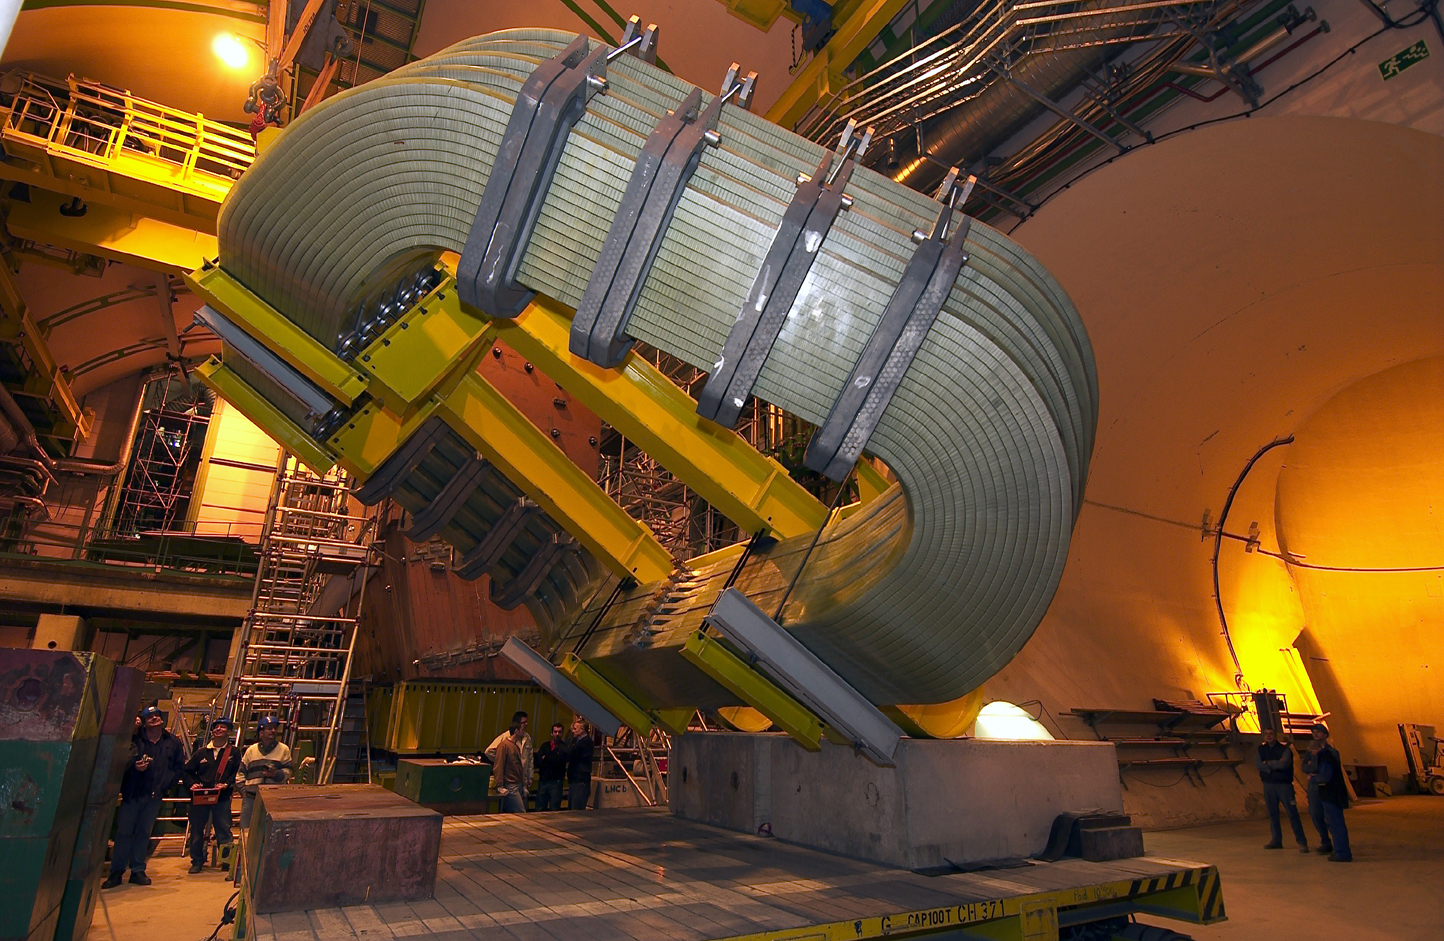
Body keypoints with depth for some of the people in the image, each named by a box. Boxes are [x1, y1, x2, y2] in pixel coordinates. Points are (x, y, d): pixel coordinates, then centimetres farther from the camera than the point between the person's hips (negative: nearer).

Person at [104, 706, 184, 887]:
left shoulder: (173, 743, 6)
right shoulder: (134, 739, -3)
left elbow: (178, 767, 9)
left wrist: (165, 784, -3)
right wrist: (134, 767, -22)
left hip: (155, 794, 2)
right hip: (132, 792, -2)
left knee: (144, 832, 8)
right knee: (124, 831, 0)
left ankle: (138, 871, 16)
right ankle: (116, 872, 10)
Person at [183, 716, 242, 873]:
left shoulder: (234, 752, 5)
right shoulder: (201, 752, 11)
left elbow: (238, 773, 1)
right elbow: (188, 770, 15)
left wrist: (227, 784, -15)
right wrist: (192, 783, -3)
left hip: (222, 797, -2)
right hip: (199, 796, 3)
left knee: (224, 829, -4)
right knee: (196, 829, 8)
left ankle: (226, 860, 5)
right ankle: (197, 861, 22)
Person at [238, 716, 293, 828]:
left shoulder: (284, 749, 6)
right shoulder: (251, 750, 13)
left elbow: (287, 771, 3)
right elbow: (241, 773, 17)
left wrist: (275, 774, -17)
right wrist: (243, 791, 5)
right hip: (251, 797, 2)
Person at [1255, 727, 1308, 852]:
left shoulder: (1285, 749, -2)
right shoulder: (1260, 749, 10)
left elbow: (1283, 764, -18)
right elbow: (1258, 764, -4)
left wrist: (1268, 763, -6)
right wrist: (1275, 765, -12)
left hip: (1284, 785, -4)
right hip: (1268, 785, 4)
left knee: (1292, 813, -7)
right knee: (1272, 813, 7)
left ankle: (1302, 842, 1)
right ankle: (1276, 840, 14)